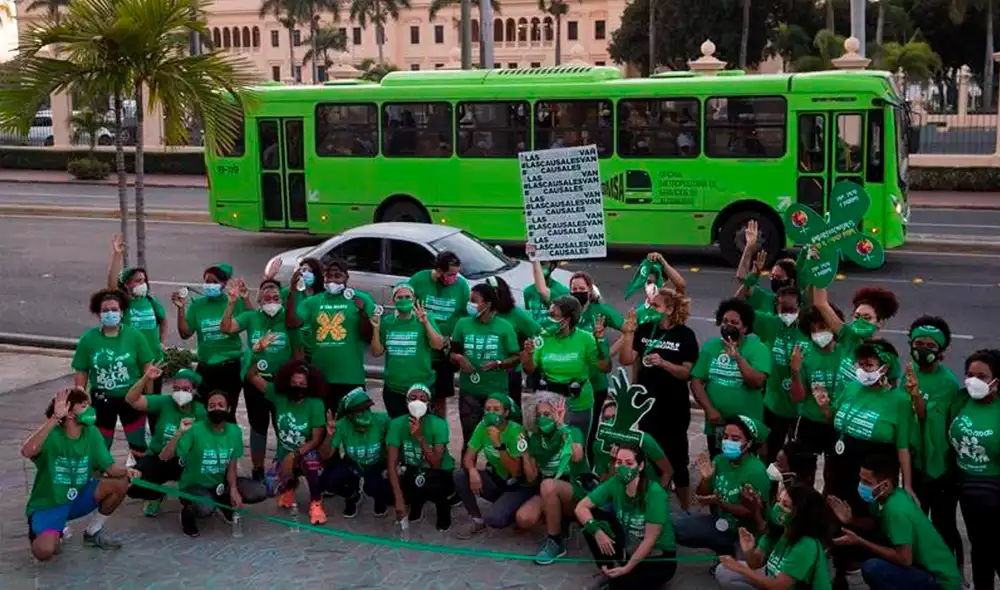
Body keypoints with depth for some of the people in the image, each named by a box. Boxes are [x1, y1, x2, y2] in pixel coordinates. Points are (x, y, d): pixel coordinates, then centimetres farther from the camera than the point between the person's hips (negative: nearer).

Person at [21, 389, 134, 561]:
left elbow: (109, 467, -5)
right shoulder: (52, 435, -22)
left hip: (77, 499, 5)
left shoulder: (92, 433, -6)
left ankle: (93, 532, 7)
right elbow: (27, 452, -44)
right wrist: (54, 418, -46)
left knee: (120, 483, -16)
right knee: (44, 551, -32)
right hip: (48, 505, -5)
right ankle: (40, 533, 8)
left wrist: (126, 471, -28)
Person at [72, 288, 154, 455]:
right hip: (101, 400, 1)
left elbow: (147, 367, -2)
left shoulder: (134, 335, -8)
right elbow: (81, 373, -1)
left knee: (139, 447, 6)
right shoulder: (88, 338, -7)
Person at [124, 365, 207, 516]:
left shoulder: (200, 411, -9)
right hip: (157, 459, 1)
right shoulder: (163, 402, -10)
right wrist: (146, 378, -34)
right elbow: (131, 400, -20)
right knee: (131, 486, -22)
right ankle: (156, 496, 15)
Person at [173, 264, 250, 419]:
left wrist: (246, 300, -21)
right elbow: (185, 333, 3)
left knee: (228, 412, 7)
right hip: (206, 367, 3)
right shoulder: (197, 305, 3)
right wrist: (181, 308, -7)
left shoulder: (235, 302, -4)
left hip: (231, 366, -2)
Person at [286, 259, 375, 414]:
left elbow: (370, 337, -3)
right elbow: (292, 323, -3)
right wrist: (293, 291, -10)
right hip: (319, 378, 3)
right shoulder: (313, 301, 10)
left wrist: (363, 312, -20)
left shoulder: (361, 299, 0)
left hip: (350, 378, -3)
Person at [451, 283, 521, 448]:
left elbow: (516, 357, -2)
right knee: (469, 435, 9)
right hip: (469, 390, 2)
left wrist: (498, 363, -19)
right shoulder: (463, 324, 0)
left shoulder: (504, 327, -6)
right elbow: (453, 353, 11)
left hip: (497, 391, -1)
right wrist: (458, 358, -12)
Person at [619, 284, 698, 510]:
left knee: (676, 457, 4)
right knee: (649, 456, 14)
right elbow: (626, 360, -3)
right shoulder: (644, 329, 1)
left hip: (674, 406, -4)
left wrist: (663, 363, -25)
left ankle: (685, 509, 17)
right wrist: (629, 332, -12)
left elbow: (687, 372, -12)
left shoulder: (685, 335, -8)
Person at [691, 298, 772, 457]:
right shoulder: (710, 346, 2)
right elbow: (696, 382, -1)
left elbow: (758, 382, -20)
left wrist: (737, 356, -27)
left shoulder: (757, 348, -7)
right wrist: (709, 410, -12)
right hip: (716, 425, 3)